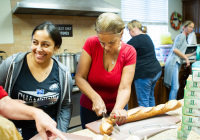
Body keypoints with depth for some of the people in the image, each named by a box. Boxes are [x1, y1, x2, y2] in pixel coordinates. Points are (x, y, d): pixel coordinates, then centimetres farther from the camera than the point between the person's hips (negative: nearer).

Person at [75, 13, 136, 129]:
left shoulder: (129, 52, -15)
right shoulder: (91, 44, -18)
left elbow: (124, 88, -20)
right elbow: (79, 78, -17)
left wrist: (118, 109, -38)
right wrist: (96, 98, -30)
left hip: (116, 108, 1)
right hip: (90, 109, 0)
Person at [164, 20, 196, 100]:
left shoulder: (184, 38, 28)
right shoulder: (181, 36, -1)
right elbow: (175, 49, -14)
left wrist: (193, 54, 26)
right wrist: (186, 58, -9)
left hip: (176, 63, 10)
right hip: (173, 63, -10)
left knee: (175, 87, 6)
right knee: (175, 87, -14)